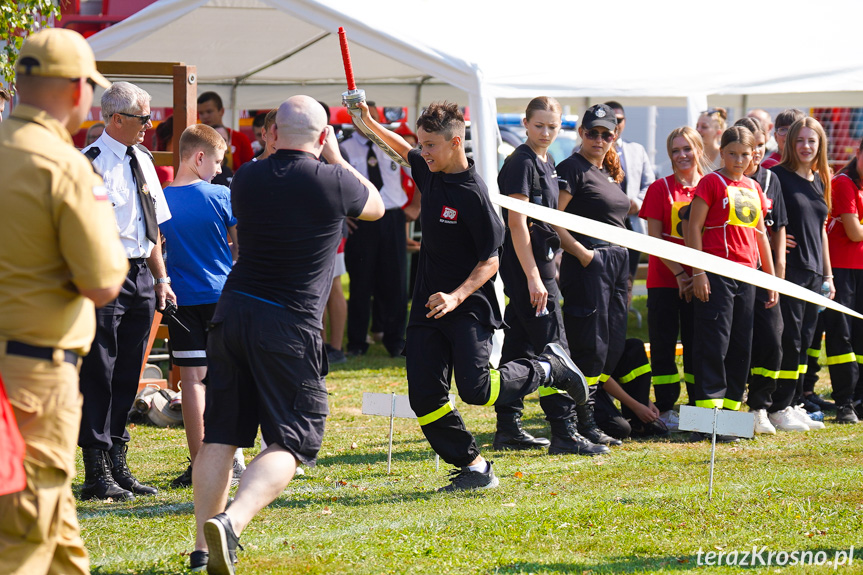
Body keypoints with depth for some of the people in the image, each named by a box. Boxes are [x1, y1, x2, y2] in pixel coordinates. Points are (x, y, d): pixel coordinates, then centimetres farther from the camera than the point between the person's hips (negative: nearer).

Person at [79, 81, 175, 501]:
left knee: (127, 375, 12)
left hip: (141, 275, 8)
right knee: (98, 375, -4)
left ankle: (117, 465, 20)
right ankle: (97, 473, 0)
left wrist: (161, 278, 17)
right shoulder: (91, 164, -12)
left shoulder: (142, 160, 14)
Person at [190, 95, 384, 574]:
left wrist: (278, 154, 28)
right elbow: (376, 206, 15)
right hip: (290, 324, -4)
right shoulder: (333, 182, -7)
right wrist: (336, 158, 24)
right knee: (290, 442, -2)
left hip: (232, 314, 4)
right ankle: (231, 522, -24)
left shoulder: (247, 178, 3)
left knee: (219, 436, 12)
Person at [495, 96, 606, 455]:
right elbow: (517, 224, -18)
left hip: (539, 264, 10)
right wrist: (533, 277, -22)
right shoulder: (521, 163, -13)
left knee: (520, 346, 11)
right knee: (553, 348, -10)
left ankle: (508, 429, 16)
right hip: (526, 267, -10)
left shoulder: (546, 163, 15)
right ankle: (564, 432, -10)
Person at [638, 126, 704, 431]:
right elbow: (654, 239, -5)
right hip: (665, 280, -2)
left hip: (701, 280, 2)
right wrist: (679, 273, -13)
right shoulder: (660, 189, -1)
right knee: (664, 345, 1)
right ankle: (665, 409, 7)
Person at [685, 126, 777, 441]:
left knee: (741, 347, 6)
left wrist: (772, 279, 20)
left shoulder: (753, 188, 17)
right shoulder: (711, 182, -1)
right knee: (714, 344, -10)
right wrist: (697, 272, -13)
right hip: (716, 272, -6)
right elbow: (694, 228, -5)